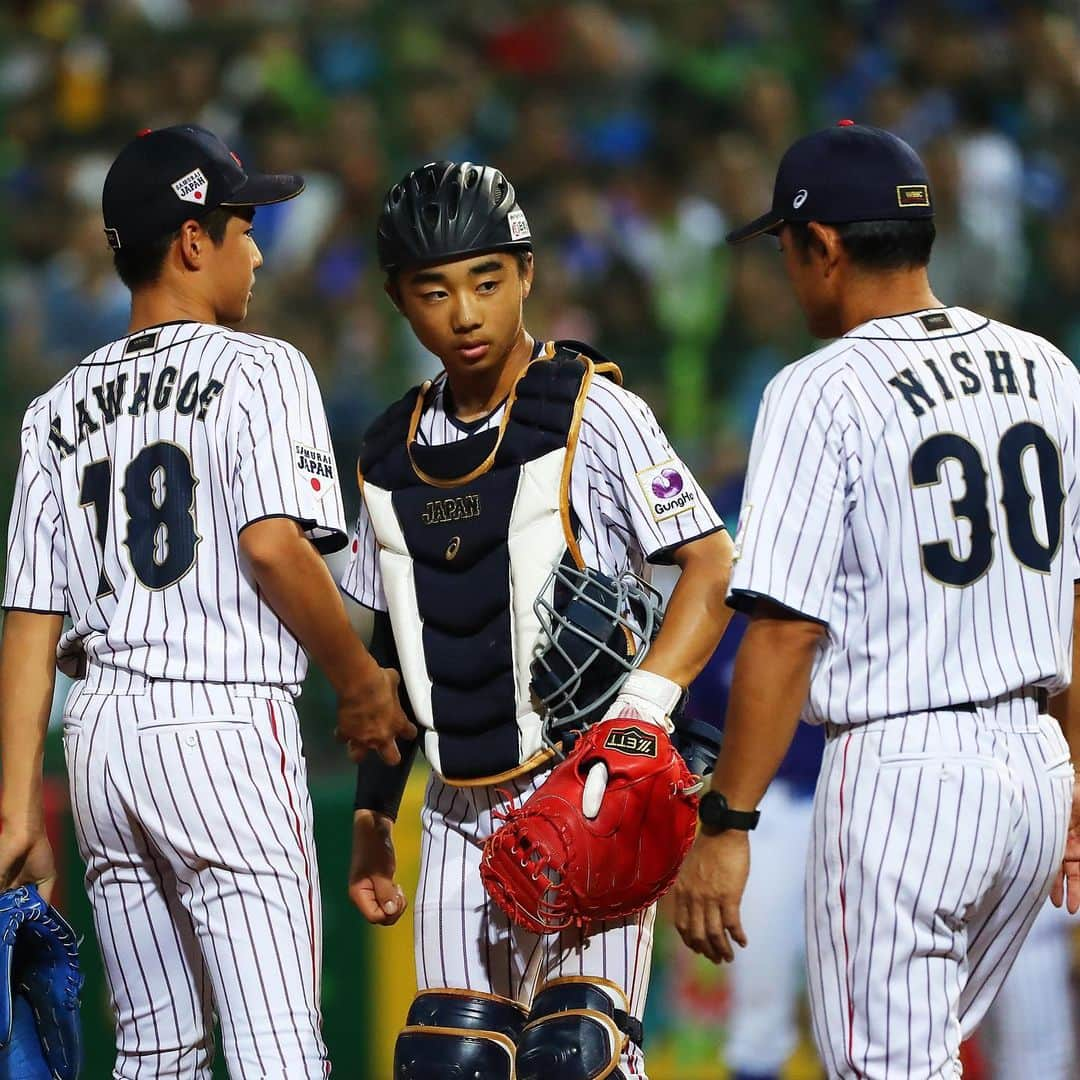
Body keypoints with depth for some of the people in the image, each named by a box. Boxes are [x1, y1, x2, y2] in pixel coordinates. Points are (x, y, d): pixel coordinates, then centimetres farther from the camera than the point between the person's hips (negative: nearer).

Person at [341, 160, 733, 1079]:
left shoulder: (593, 413, -5)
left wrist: (640, 710, -23)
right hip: (461, 812, 6)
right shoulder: (396, 453, 12)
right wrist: (371, 823, 17)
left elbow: (712, 569, -9)